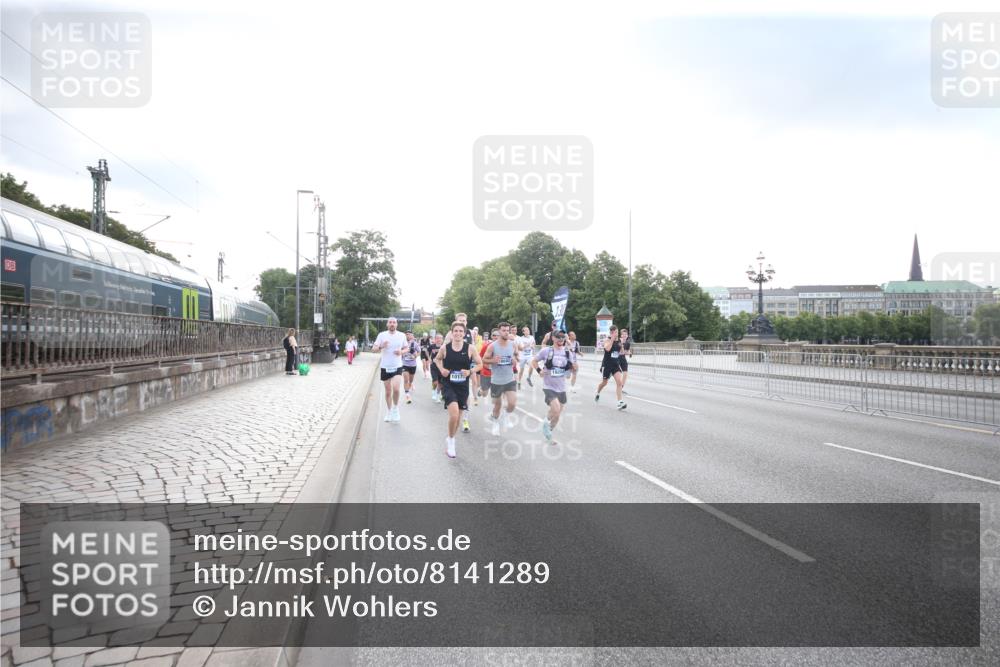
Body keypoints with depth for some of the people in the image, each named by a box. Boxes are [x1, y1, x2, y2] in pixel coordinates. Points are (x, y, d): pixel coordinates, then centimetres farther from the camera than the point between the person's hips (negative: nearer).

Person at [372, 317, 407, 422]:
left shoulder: (401, 335, 1)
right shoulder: (382, 335, -2)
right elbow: (373, 349, -3)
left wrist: (401, 352, -9)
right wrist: (381, 347, -23)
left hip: (397, 366, -1)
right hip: (385, 367, 1)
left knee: (396, 388, -20)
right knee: (388, 392, 10)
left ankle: (395, 408, 4)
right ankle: (389, 412, 27)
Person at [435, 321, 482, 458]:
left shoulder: (470, 348, -6)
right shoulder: (445, 348, -4)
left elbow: (479, 364, 4)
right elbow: (437, 359, 15)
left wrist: (470, 371, -14)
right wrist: (441, 369, -3)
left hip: (463, 386, 2)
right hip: (448, 385, -2)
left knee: (457, 416, 13)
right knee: (454, 413, -21)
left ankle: (450, 441, 37)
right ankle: (450, 441, 3)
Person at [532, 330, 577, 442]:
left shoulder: (568, 352, 2)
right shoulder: (546, 351, -8)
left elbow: (574, 370, 9)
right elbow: (534, 361, 4)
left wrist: (573, 364, -13)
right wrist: (539, 371, -12)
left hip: (561, 388, 5)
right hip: (549, 386, -5)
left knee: (557, 415, 13)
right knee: (556, 410, -24)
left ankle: (548, 433, 38)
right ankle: (546, 422, 8)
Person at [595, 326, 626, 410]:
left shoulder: (618, 341, 5)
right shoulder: (607, 340, -9)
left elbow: (621, 353, 17)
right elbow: (607, 348, -30)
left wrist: (621, 345, 2)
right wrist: (612, 339, -26)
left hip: (616, 364, 4)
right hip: (607, 364, -4)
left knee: (619, 381, -14)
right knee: (604, 382, 13)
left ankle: (620, 402, -16)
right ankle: (597, 393, 45)